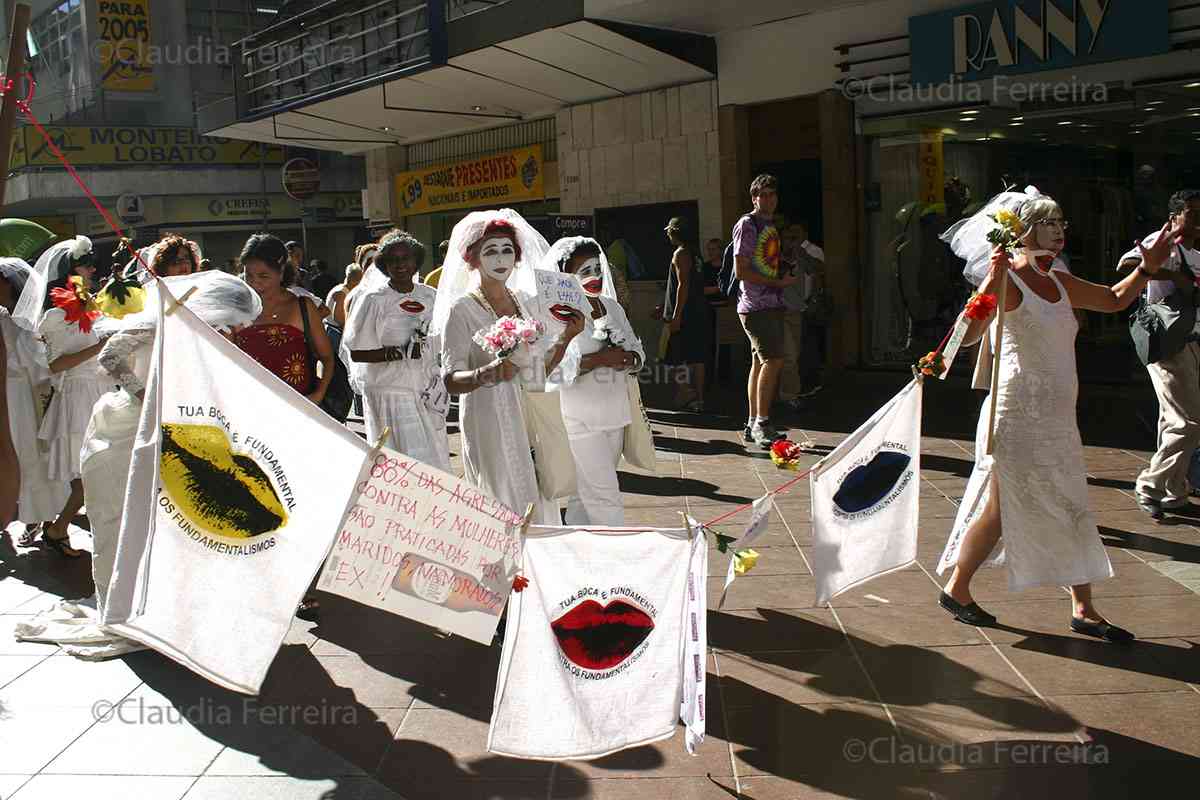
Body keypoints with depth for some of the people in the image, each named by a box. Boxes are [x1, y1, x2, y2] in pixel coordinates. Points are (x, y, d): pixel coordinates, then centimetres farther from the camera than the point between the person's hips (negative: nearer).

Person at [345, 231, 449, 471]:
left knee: (434, 461, 7)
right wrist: (392, 353, -20)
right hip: (389, 393, -5)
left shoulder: (431, 296, 8)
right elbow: (356, 353, -8)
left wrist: (439, 380, 3)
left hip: (427, 392, 5)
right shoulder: (373, 300, -5)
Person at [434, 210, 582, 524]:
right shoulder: (461, 309, -6)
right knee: (507, 507, -6)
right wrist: (490, 373, -31)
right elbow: (451, 380, -14)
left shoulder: (527, 301, 11)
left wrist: (567, 336, 2)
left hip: (533, 417, 6)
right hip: (490, 420, -5)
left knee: (542, 505, 7)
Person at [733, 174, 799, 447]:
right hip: (755, 307, -9)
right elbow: (741, 271, -13)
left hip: (772, 305, 9)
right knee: (773, 360, -15)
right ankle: (761, 424, -10)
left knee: (760, 363, 10)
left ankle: (753, 426, 16)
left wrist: (786, 277, 8)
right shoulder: (747, 224, -7)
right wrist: (778, 283, -12)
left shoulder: (770, 227, 19)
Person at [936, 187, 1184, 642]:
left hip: (1057, 419, 8)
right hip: (1019, 416, -8)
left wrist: (1148, 268, 14)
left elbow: (1115, 300, 26)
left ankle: (1084, 611, 20)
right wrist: (991, 281, -36)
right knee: (1001, 510, 0)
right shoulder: (1007, 282, -13)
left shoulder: (1060, 283, 12)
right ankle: (956, 589, 18)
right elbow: (967, 333, -27)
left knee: (1070, 510, 11)